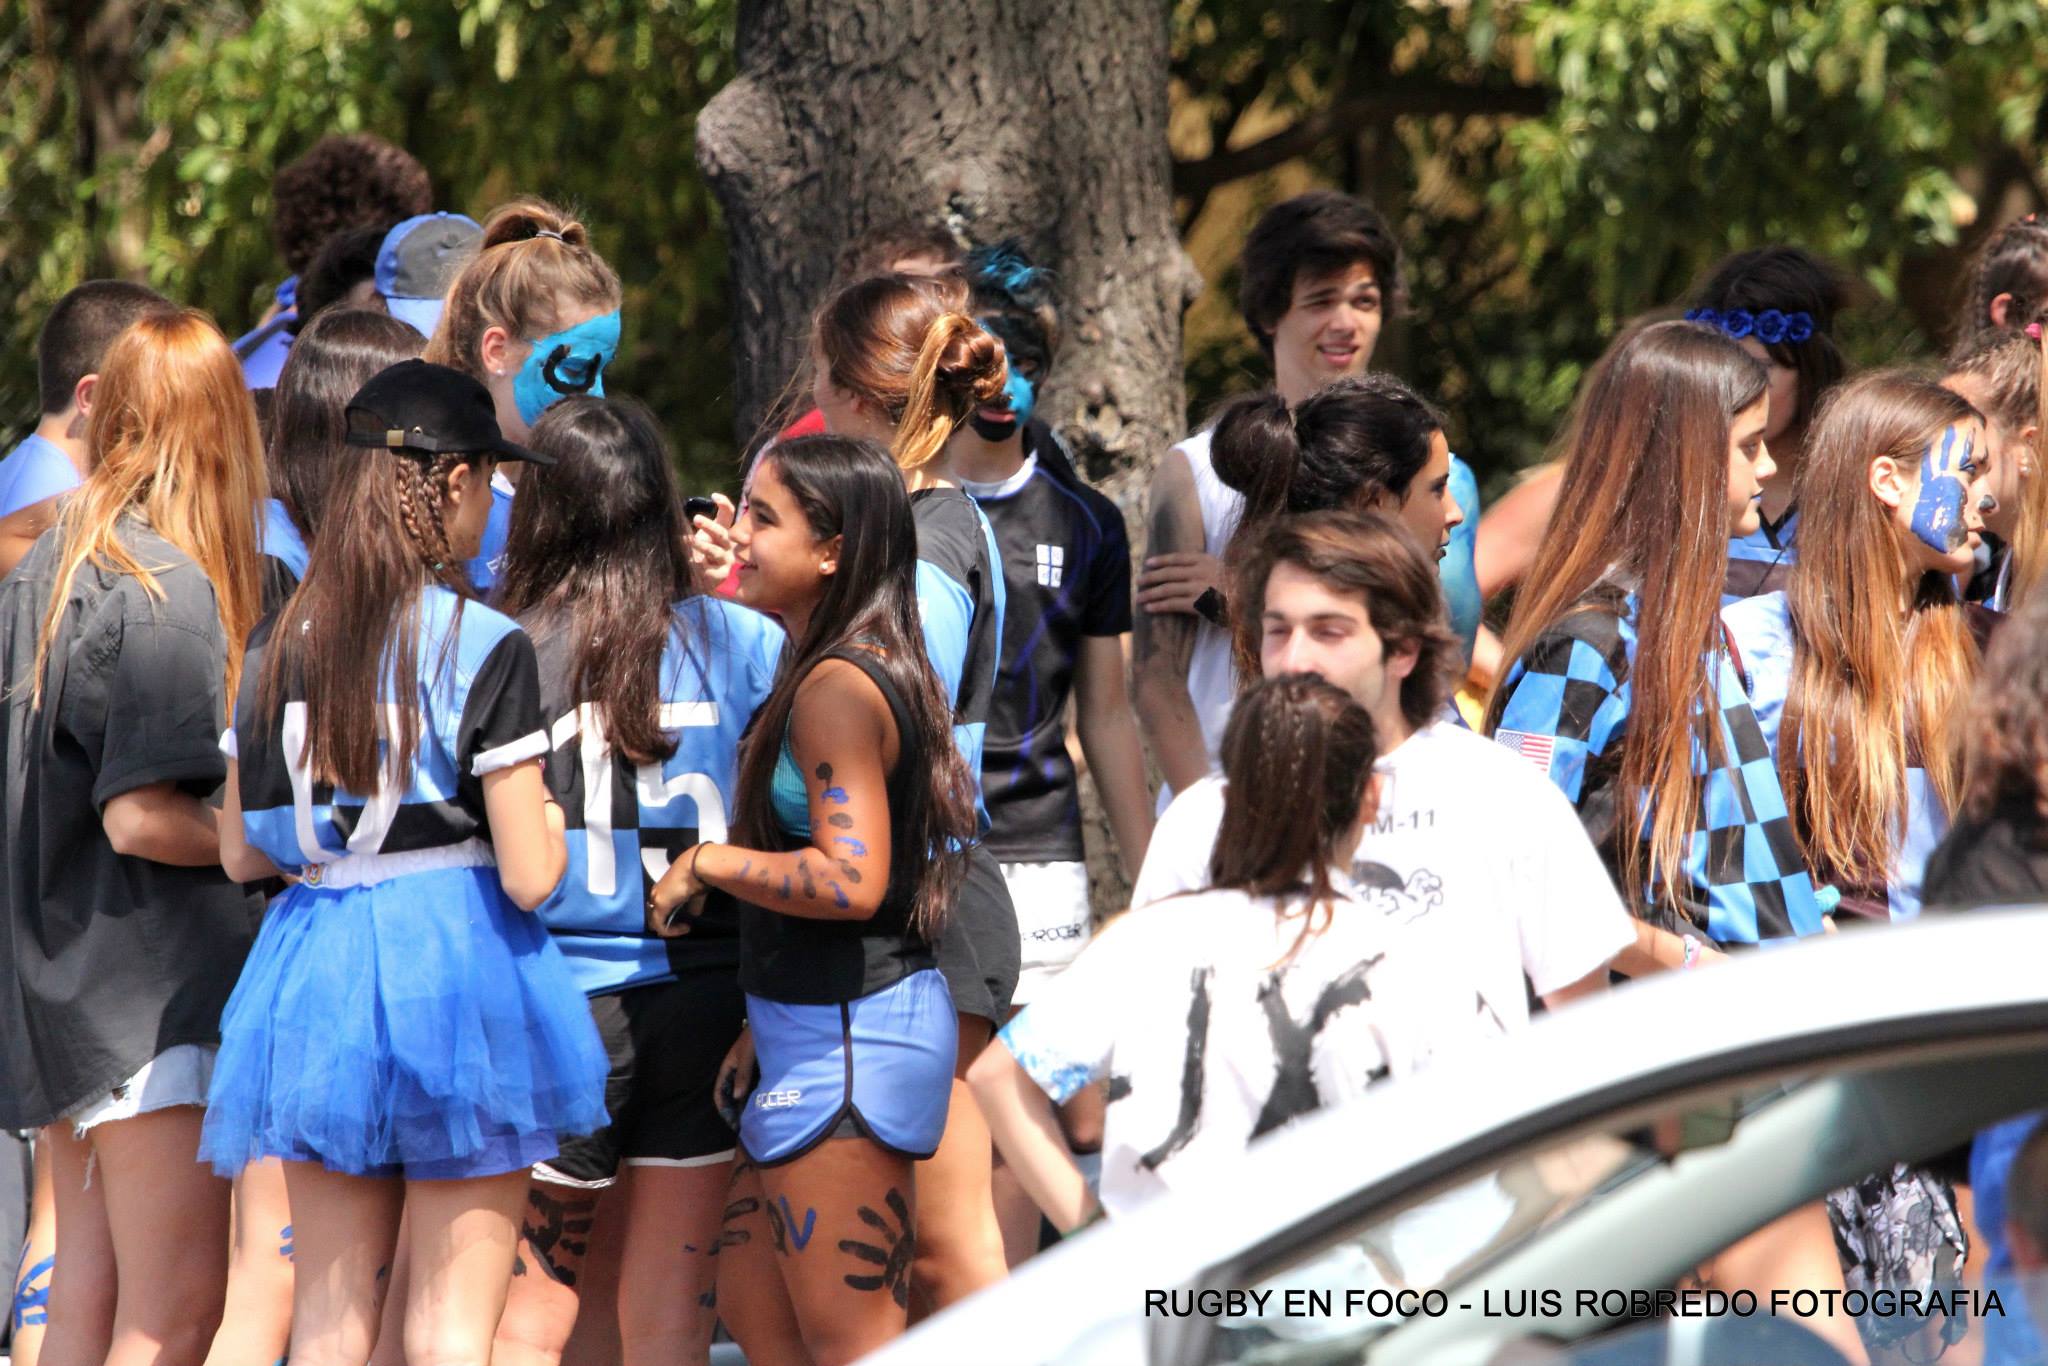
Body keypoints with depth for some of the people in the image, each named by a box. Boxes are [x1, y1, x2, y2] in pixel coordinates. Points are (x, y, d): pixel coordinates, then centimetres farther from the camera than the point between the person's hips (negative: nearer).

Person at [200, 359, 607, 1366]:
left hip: (314, 969, 5)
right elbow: (529, 876, -12)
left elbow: (240, 851, 10)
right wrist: (551, 822, 8)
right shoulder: (485, 647, -11)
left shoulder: (279, 646, 4)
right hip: (456, 967, -5)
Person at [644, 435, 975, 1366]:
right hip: (816, 1035, 11)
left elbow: (852, 881, -27)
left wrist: (708, 862, -15)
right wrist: (764, 1025, 20)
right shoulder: (864, 670, 15)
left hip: (850, 1041, -11)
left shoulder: (838, 687, -18)